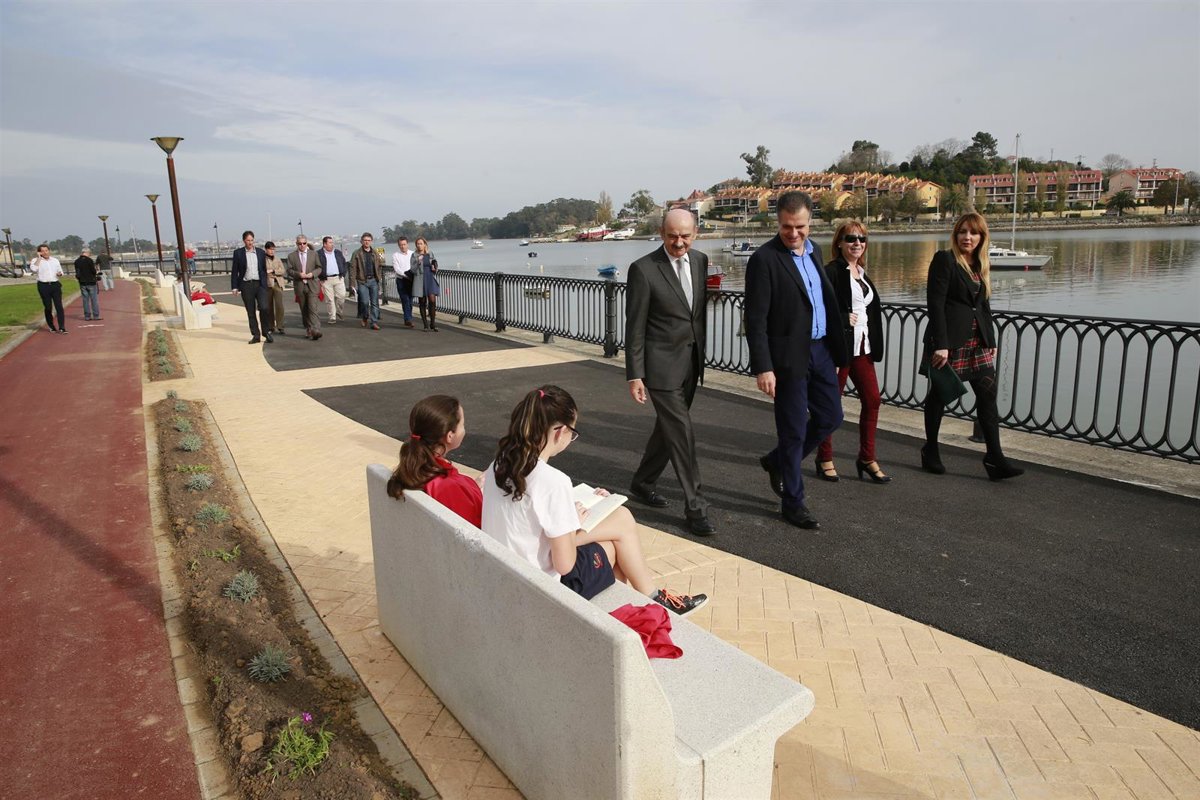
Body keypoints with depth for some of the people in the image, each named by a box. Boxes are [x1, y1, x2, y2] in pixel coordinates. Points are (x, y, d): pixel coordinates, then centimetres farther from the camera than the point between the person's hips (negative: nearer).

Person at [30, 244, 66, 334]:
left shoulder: (55, 260, 15)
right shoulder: (36, 260, 2)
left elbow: (60, 271, 23)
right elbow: (34, 268, -19)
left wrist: (59, 273, -1)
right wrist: (39, 258, -12)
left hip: (55, 285, 2)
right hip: (43, 286, -2)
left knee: (59, 306, -7)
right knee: (47, 307, 3)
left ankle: (62, 327, -11)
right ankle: (51, 327, 14)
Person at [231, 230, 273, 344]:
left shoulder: (261, 252, 8)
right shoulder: (238, 253, 4)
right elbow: (235, 271, 5)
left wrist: (265, 284, 7)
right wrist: (234, 287, -1)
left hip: (259, 284, 0)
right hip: (246, 285, 0)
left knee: (264, 308, -15)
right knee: (250, 312, 4)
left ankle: (266, 331, 3)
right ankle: (256, 335, 11)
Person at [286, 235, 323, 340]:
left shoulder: (314, 254, 9)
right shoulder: (291, 256, 7)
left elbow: (319, 268, 8)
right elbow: (289, 271, 4)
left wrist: (312, 274, -11)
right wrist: (298, 274, -15)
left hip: (312, 285, -2)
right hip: (299, 286, 2)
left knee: (312, 308, -14)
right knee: (304, 310, 7)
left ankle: (315, 330, -20)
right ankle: (308, 330, 17)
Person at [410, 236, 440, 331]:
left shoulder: (430, 254, 9)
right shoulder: (414, 255, 1)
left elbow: (434, 266, 21)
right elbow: (413, 270, -5)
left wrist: (434, 269, -1)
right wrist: (418, 262, -20)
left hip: (430, 280, 2)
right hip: (420, 281, -1)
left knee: (432, 301, -9)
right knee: (422, 303, 3)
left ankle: (433, 323, -1)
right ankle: (425, 324, 11)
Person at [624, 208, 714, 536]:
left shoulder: (700, 260, 6)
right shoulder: (643, 269, -13)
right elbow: (635, 327, -12)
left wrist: (701, 352, 16)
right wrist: (634, 375, -13)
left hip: (691, 361, 7)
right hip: (661, 364, -7)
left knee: (668, 427, 17)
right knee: (681, 433, -4)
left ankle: (642, 482, 37)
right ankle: (694, 506, 7)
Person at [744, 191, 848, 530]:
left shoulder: (813, 251, 11)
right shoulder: (764, 259, -13)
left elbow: (825, 300, 17)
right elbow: (756, 320, -16)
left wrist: (836, 348, 14)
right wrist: (763, 367, -20)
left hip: (820, 349, 7)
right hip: (789, 356, -7)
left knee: (830, 417, 14)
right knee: (794, 430, 2)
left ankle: (777, 461, 35)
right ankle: (793, 502, 18)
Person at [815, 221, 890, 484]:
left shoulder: (862, 273, 15)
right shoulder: (831, 271, -10)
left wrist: (873, 345, 14)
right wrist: (844, 320, -18)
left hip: (862, 347, 8)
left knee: (872, 400, 5)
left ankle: (866, 459, 16)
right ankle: (824, 459, 16)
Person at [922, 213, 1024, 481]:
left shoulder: (981, 265, 14)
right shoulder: (944, 259, -7)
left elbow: (984, 305, 19)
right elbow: (935, 303, -14)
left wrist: (991, 340, 14)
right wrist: (940, 345, -20)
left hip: (978, 343, 7)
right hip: (949, 341, -6)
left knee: (988, 395, 1)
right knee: (939, 394, 5)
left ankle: (995, 458, 3)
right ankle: (930, 451, 20)